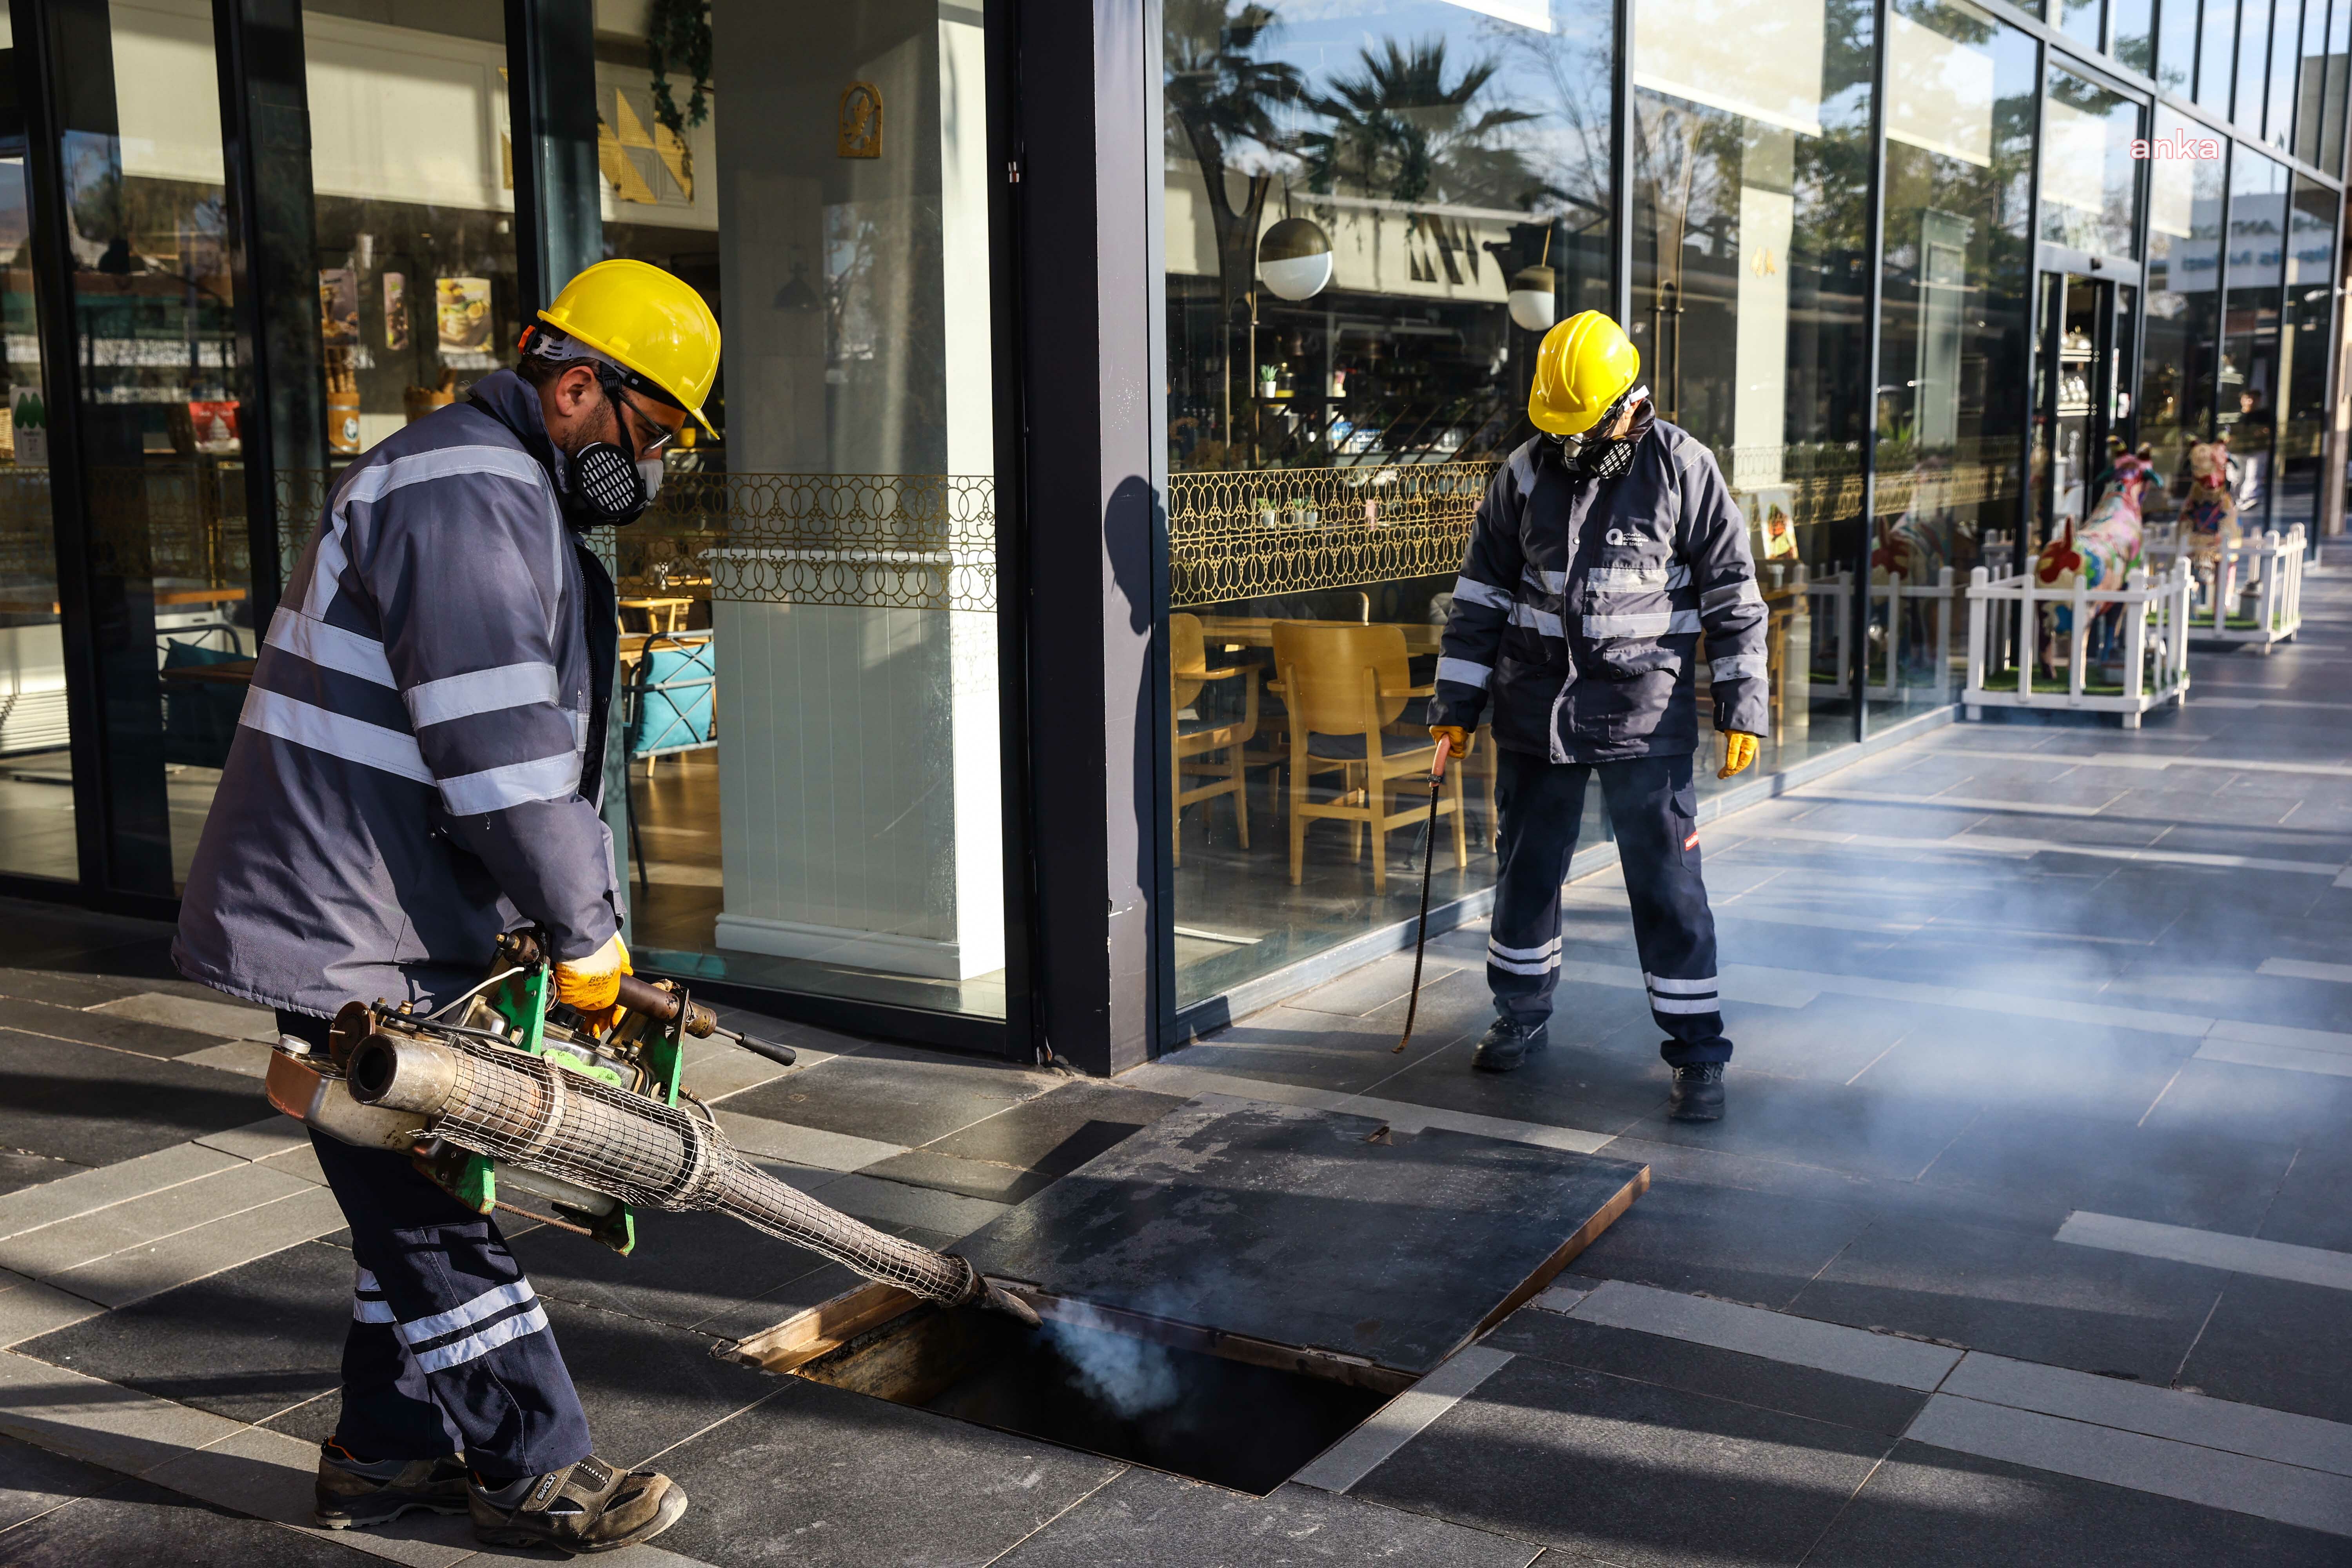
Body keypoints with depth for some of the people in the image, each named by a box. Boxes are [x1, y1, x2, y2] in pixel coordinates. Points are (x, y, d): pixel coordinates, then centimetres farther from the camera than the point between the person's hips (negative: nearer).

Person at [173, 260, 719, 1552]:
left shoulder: (506, 500, 18)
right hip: (352, 932, -11)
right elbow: (500, 756, -25)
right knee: (429, 1213, 1)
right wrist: (588, 932, -15)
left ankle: (388, 1454, 30)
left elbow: (549, 750, 19)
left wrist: (583, 922, 16)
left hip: (394, 926, 11)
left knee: (417, 1196, 18)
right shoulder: (471, 494, -18)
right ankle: (535, 1476, 12)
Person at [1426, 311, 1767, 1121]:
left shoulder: (1682, 467, -4)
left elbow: (1732, 592, -1)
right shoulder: (1526, 472, 4)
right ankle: (1522, 1016, 33)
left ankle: (1698, 1053, 8)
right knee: (1526, 870, 13)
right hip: (1537, 711, 4)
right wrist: (1457, 702, 7)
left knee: (1667, 881, -2)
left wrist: (1743, 706, -5)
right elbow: (1481, 591, 9)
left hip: (1645, 717, -3)